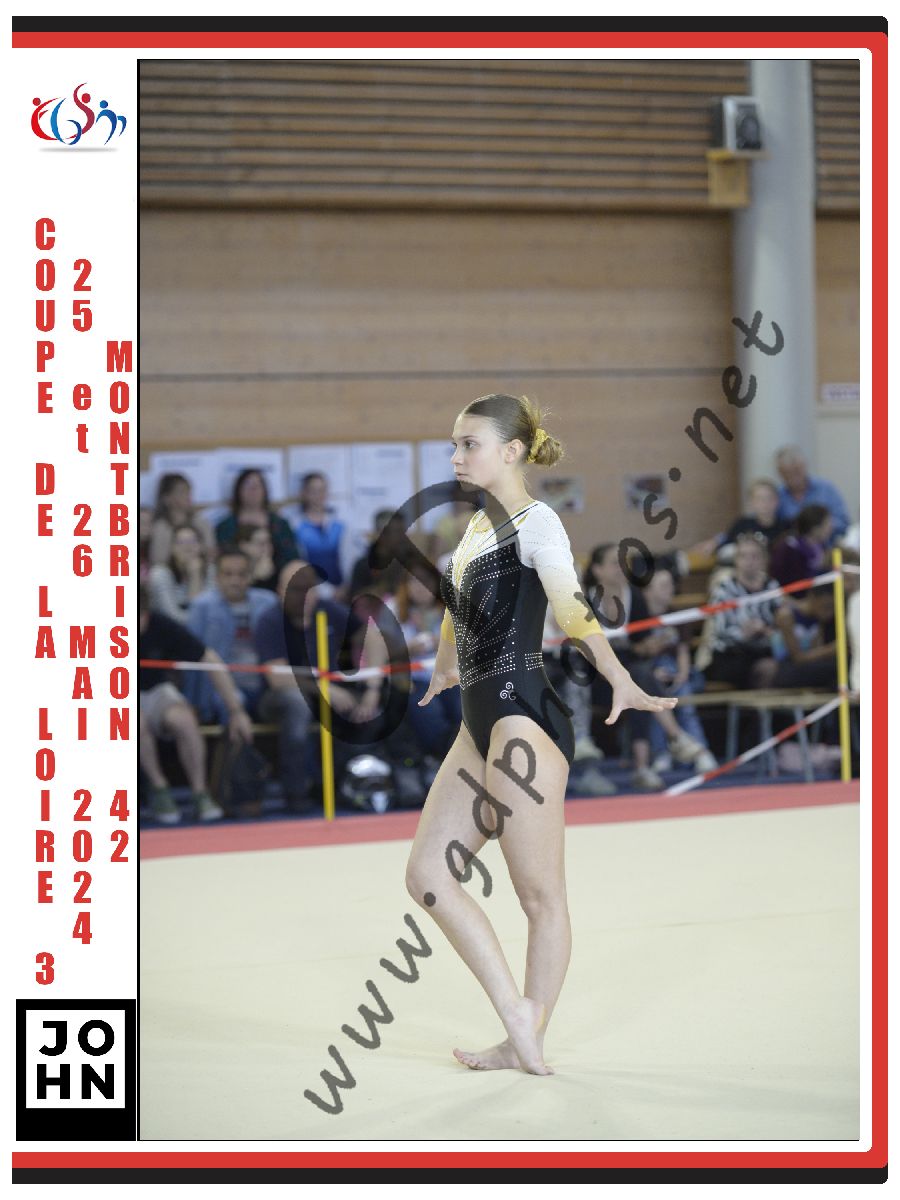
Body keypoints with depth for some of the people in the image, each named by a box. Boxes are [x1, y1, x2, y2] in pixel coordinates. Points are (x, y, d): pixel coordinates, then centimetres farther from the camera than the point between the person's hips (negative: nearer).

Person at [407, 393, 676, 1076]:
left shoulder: (535, 522, -8)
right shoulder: (478, 525, 16)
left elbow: (571, 606, -26)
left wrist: (621, 681, -37)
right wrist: (444, 668, 48)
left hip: (522, 717, -9)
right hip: (479, 721, 9)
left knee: (540, 895, -1)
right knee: (427, 876, 4)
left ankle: (531, 1047, 5)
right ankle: (518, 1018, 6)